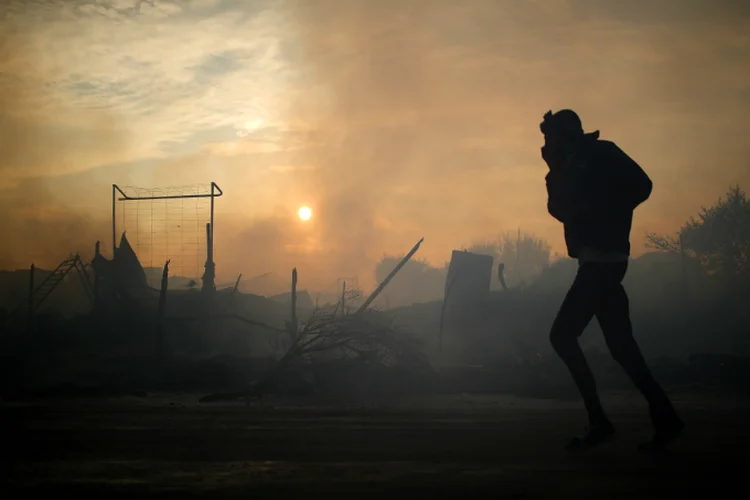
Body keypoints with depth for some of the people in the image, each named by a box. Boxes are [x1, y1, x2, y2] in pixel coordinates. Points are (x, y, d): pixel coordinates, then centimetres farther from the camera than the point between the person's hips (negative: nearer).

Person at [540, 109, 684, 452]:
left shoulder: (601, 153, -5)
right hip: (599, 261, 10)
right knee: (620, 344, 10)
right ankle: (664, 417, 12)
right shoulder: (576, 165, 20)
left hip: (602, 259, -10)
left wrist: (604, 215, -14)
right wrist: (556, 170, 7)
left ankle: (598, 421, -10)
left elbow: (641, 185, -16)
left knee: (562, 334, -11)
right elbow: (560, 208, 17)